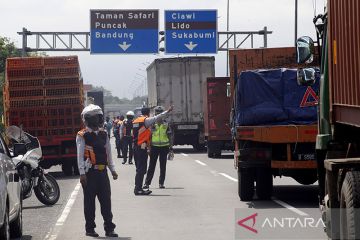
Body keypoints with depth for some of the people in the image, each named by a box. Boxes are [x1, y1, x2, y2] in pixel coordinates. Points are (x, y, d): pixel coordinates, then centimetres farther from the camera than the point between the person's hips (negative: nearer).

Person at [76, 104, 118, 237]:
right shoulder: (82, 136, -4)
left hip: (102, 171, 5)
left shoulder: (103, 134, 13)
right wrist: (82, 173, -15)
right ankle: (90, 229, 10)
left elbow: (108, 153, 17)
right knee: (89, 201, 2)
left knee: (106, 200, 3)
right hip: (89, 173, -5)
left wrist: (112, 169, 12)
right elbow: (80, 155, -8)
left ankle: (109, 228, 7)